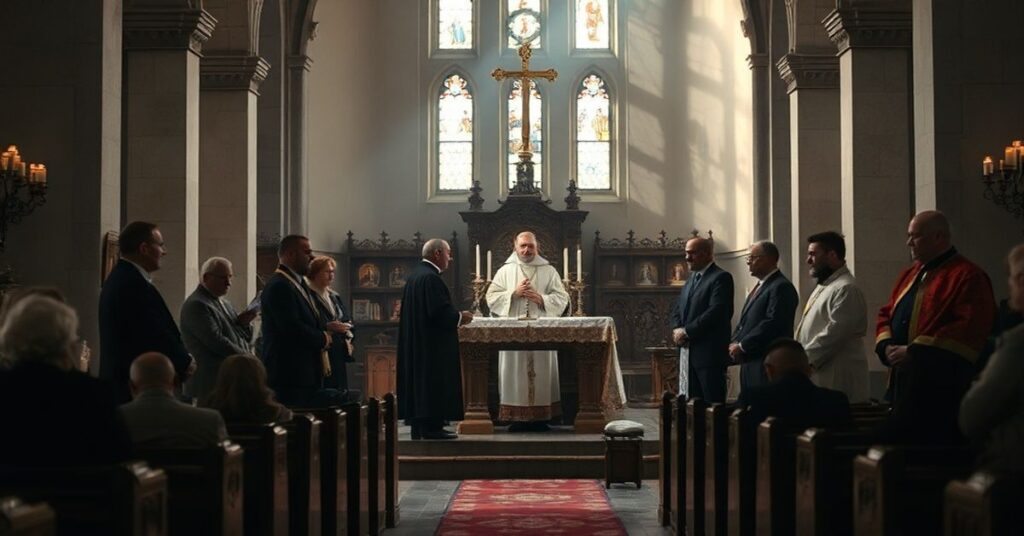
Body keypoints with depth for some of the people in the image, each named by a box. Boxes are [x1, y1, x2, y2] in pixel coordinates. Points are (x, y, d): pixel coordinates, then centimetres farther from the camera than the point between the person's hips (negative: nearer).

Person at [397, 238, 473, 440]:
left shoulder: (414, 275, 14)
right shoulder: (431, 278, -18)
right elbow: (439, 311, -24)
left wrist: (455, 315, 17)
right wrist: (460, 317, -8)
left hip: (415, 342, 10)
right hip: (433, 343, -10)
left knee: (419, 382, 12)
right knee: (435, 383, -6)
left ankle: (419, 426, 15)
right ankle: (431, 427, -5)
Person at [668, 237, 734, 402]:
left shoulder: (721, 277, -7)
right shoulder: (692, 278, 20)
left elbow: (716, 312, -18)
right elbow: (677, 311, 19)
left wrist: (686, 332, -15)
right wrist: (677, 329, -2)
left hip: (710, 352, -8)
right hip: (689, 352, 8)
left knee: (712, 402, -6)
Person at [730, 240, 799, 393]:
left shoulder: (781, 287, -12)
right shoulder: (760, 286, 21)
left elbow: (772, 324, -21)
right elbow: (744, 322, 23)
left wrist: (742, 346, -15)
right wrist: (735, 343, 4)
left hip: (768, 363, -10)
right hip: (750, 361, 10)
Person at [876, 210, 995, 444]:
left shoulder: (967, 276, -7)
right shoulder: (910, 274, 20)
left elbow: (970, 329, -18)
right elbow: (886, 314, 23)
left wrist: (916, 350, -19)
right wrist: (886, 346, 0)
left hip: (942, 388, -8)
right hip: (903, 381, 8)